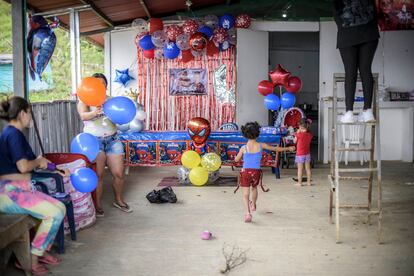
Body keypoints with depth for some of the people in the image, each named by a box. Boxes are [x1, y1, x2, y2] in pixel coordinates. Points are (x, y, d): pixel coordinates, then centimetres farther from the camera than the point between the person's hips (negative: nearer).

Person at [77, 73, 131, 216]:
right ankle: (98, 205, 8)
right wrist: (94, 113, -38)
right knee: (98, 175, -6)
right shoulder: (84, 101, 1)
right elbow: (83, 116, -18)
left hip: (113, 139, 4)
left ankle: (118, 200, 25)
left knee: (119, 173, 4)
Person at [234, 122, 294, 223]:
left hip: (246, 172, -2)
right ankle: (253, 205, 50)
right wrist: (288, 148, 21)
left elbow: (236, 160, 2)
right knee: (254, 188, 29)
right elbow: (275, 149, 7)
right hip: (256, 172, 2)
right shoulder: (261, 146, -6)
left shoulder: (244, 148, -10)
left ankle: (248, 213, -15)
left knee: (246, 194, 1)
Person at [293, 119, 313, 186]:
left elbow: (294, 141, -3)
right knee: (308, 168, 13)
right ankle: (309, 182, 18)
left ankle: (299, 182, 9)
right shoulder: (310, 135, -4)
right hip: (307, 154, 5)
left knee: (300, 169, 3)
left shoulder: (299, 134, -18)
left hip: (300, 154, -5)